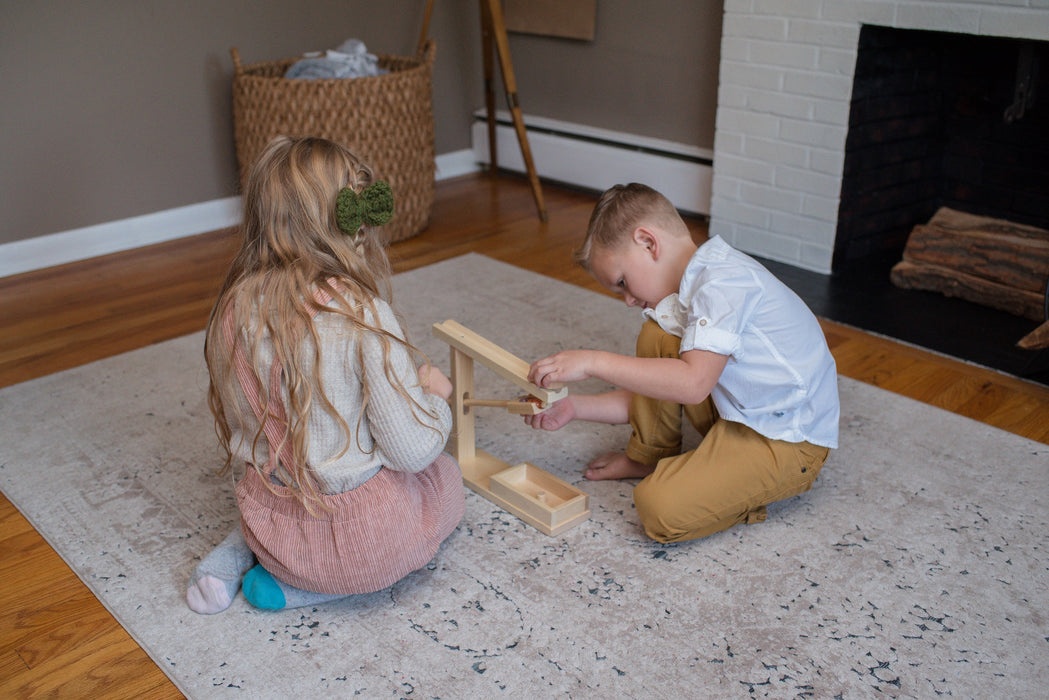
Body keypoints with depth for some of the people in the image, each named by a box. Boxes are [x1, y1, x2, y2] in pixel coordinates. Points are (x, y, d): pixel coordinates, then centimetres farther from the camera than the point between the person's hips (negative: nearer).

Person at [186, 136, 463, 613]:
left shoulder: (234, 308, -6)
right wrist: (434, 394, 2)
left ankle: (238, 553, 15)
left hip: (270, 527, 7)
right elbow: (412, 450, -18)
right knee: (444, 474, 23)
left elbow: (236, 431, 7)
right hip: (366, 539, -7)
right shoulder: (362, 315, -23)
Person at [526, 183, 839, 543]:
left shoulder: (724, 281, -21)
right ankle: (648, 459, 15)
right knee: (656, 335, 1)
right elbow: (650, 397, 10)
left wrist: (593, 362, -28)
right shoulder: (690, 287, 10)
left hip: (789, 443, -10)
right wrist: (573, 407, 2)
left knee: (661, 508, -25)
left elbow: (692, 384, -33)